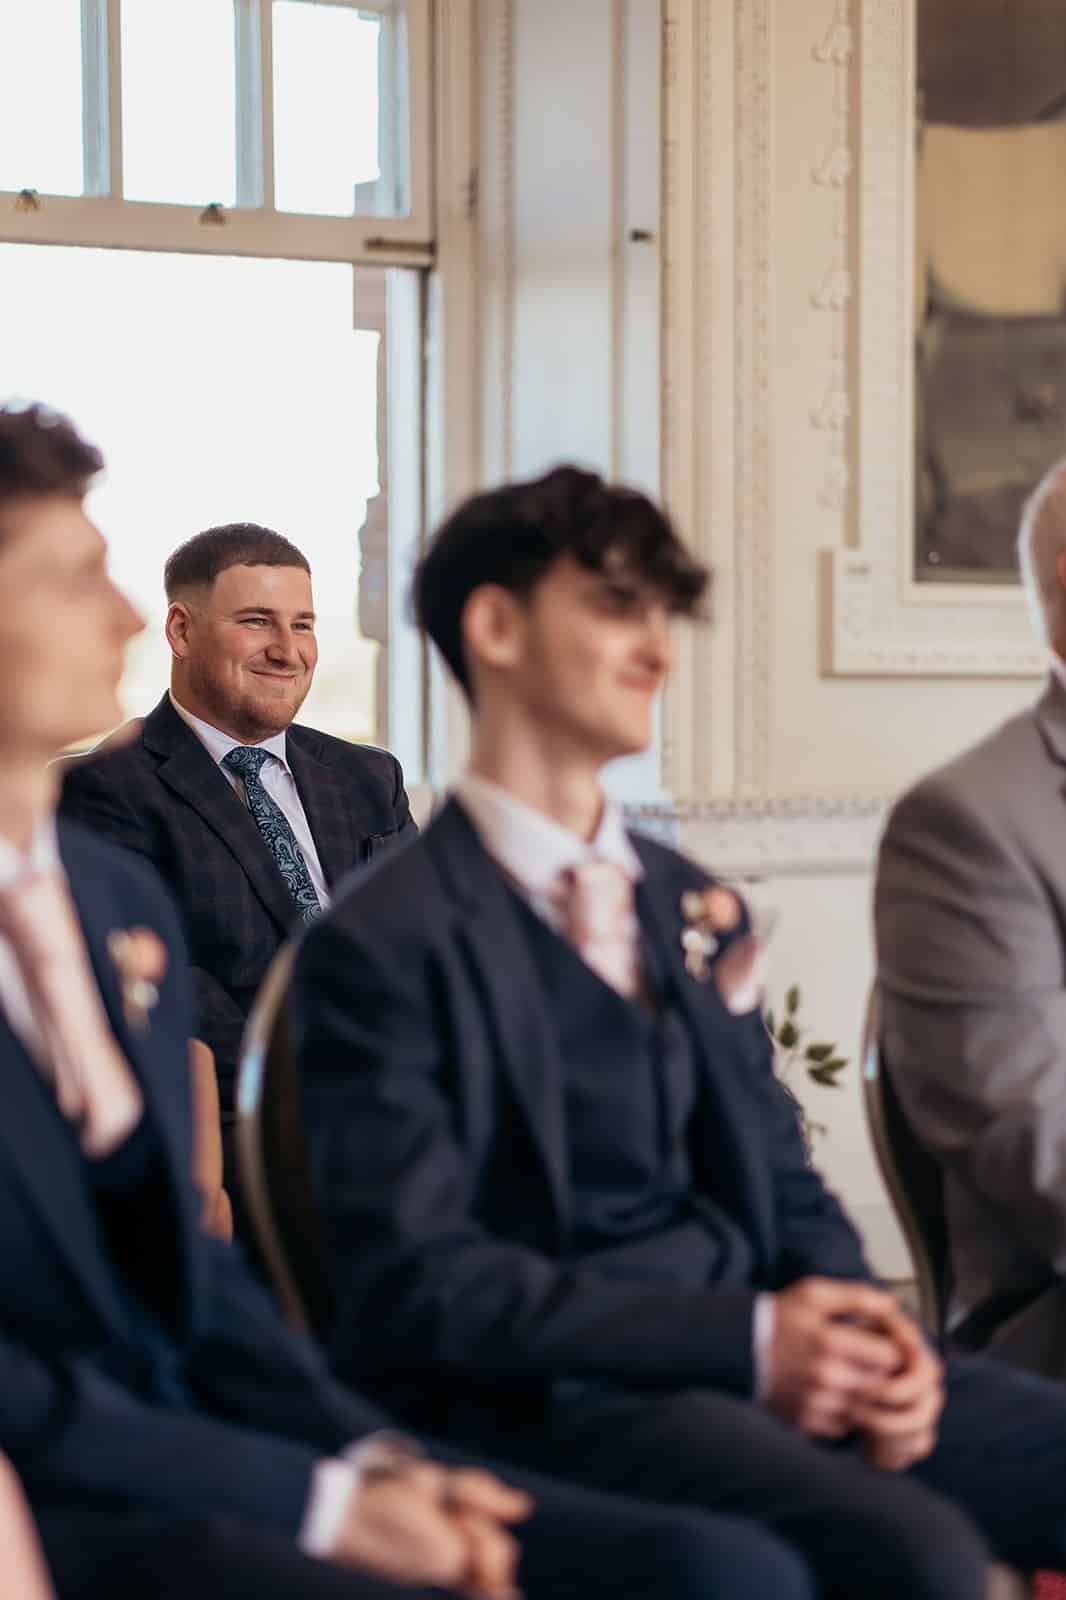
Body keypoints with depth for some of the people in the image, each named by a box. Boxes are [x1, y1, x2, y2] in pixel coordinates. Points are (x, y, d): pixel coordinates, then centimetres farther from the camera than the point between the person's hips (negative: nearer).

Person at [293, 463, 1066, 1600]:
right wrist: (744, 1339, -17)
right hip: (551, 1400, -7)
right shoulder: (382, 946, -5)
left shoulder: (698, 909, 17)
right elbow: (418, 1278, -12)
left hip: (771, 1361, 7)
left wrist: (861, 1330, -4)